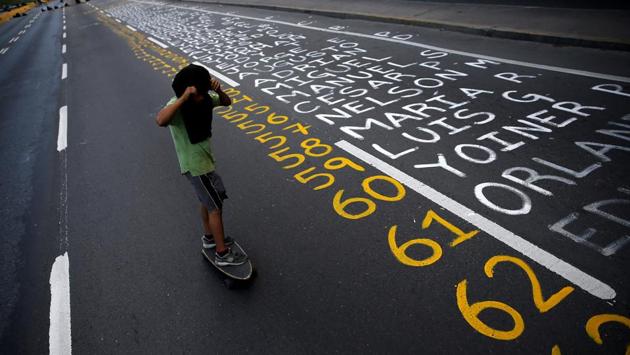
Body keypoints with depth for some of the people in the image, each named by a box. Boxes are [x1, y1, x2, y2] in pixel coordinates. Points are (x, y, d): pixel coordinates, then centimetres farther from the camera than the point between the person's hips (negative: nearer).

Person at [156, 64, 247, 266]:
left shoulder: (204, 98, -4)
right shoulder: (177, 106, -27)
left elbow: (226, 102, 4)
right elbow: (160, 121, -47)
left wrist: (217, 90, -17)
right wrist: (183, 98, -45)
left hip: (204, 159, 9)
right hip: (195, 164, -9)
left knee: (208, 200, 24)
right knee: (216, 206, -1)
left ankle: (209, 238, 44)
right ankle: (222, 254, 12)